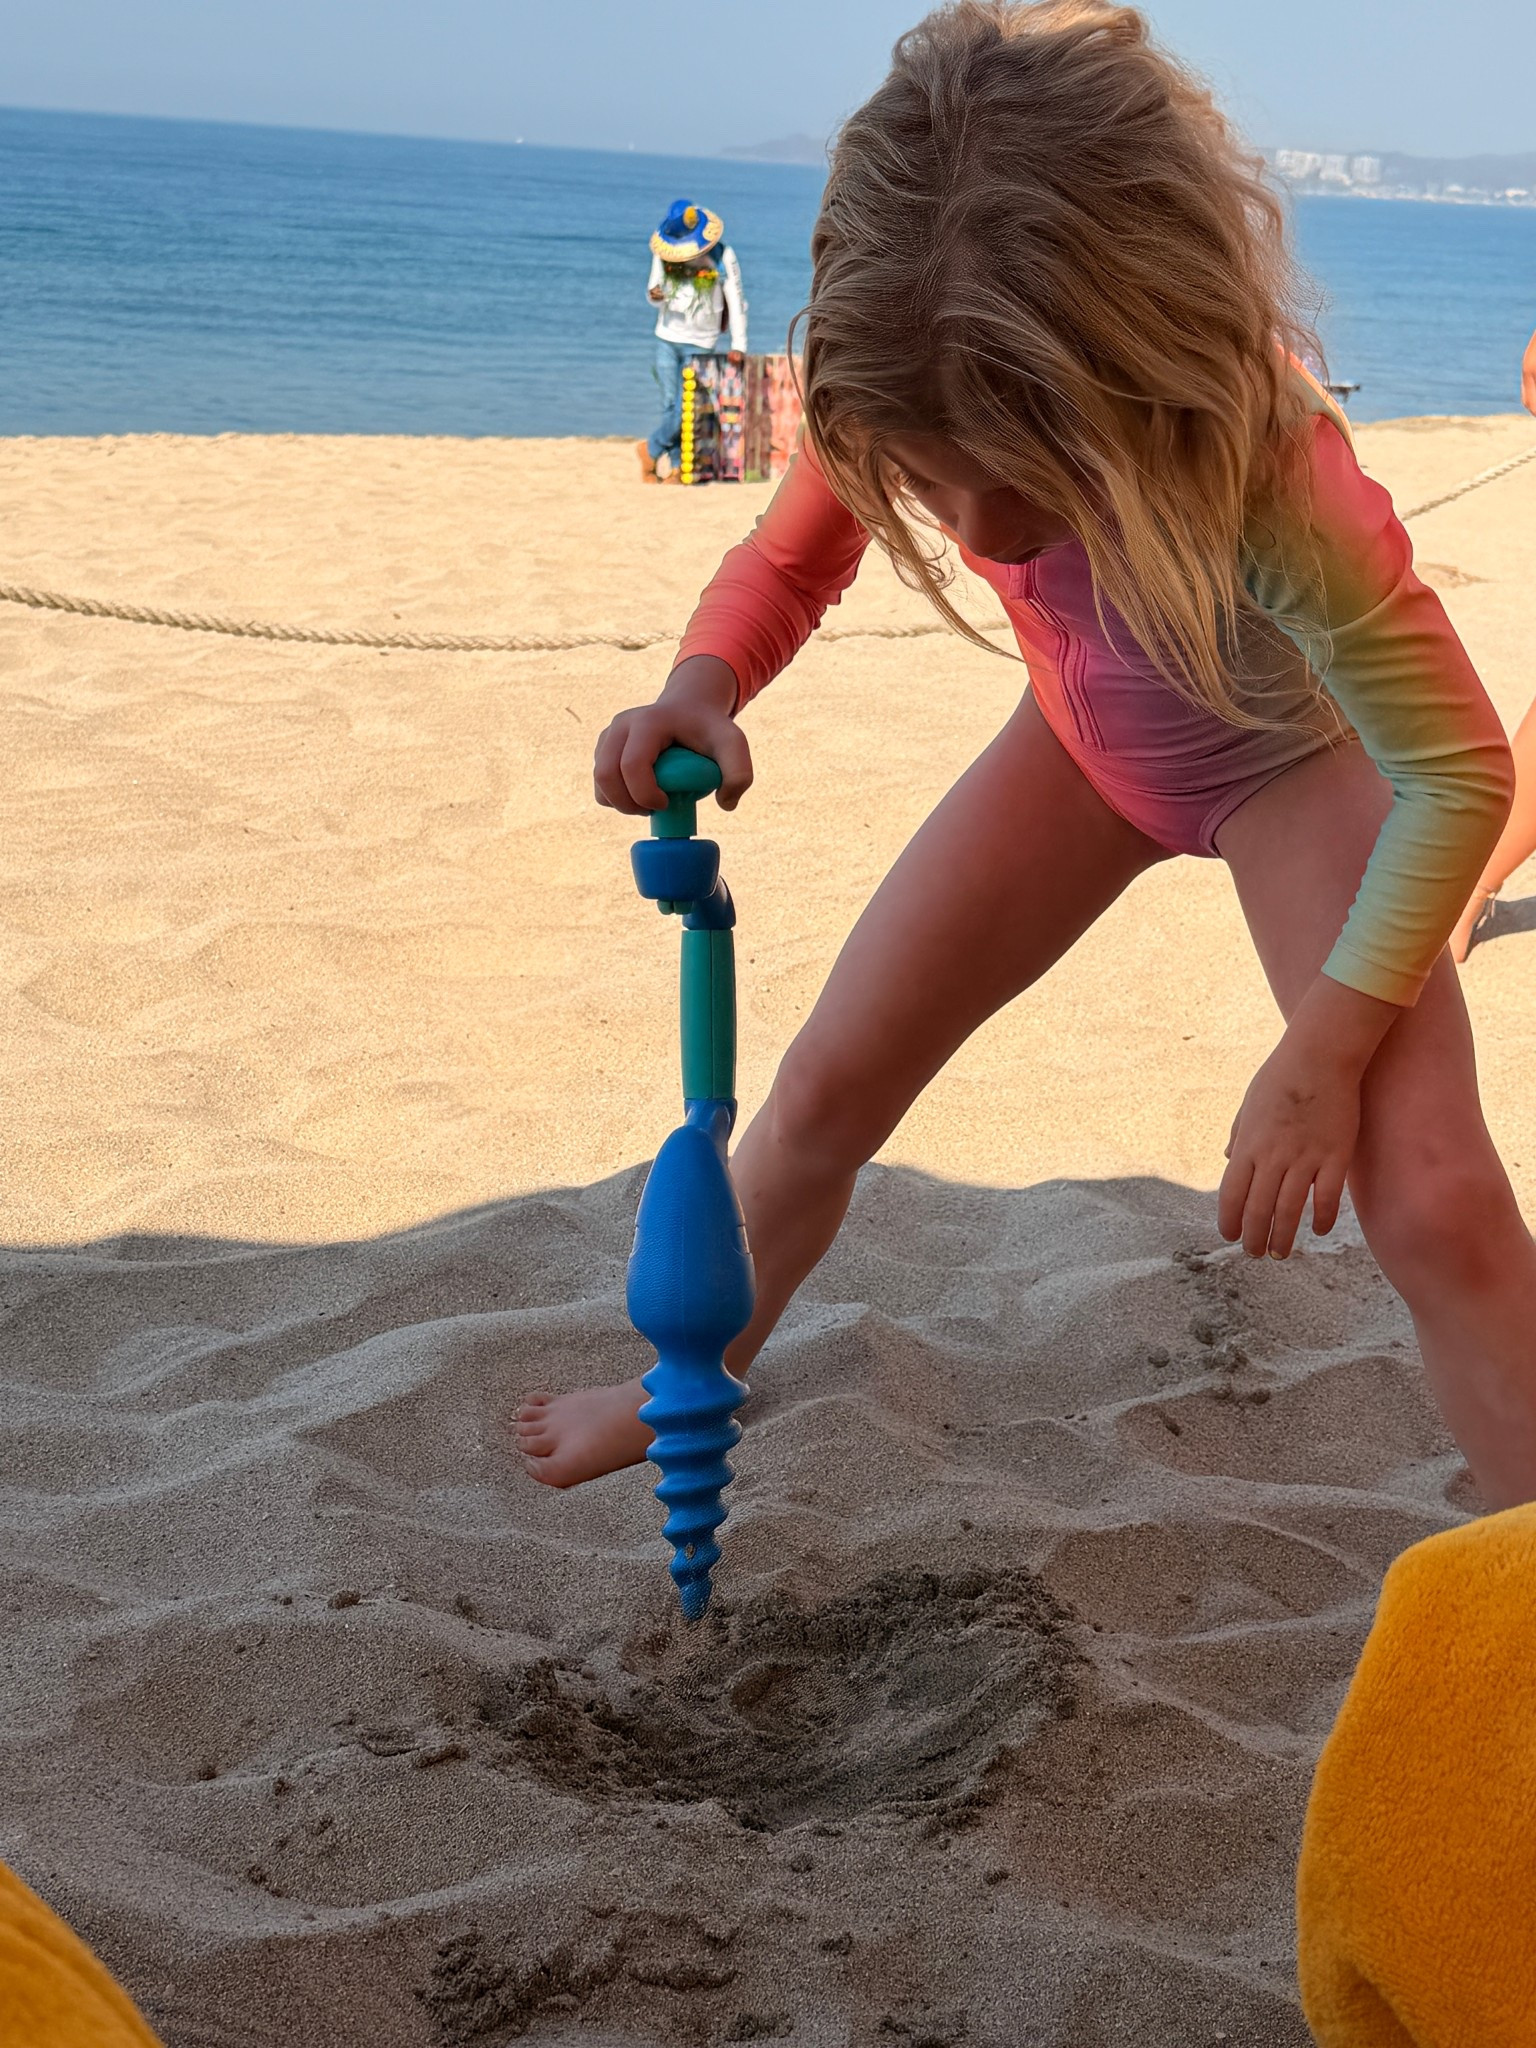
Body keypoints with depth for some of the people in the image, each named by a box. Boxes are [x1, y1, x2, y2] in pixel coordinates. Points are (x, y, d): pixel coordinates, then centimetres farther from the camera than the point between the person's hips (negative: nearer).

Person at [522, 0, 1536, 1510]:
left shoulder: (1268, 482, -44)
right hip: (1085, 740, 4)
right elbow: (784, 561, -11)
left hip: (1291, 760, -4)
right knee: (828, 1085, 2)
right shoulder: (916, 398, -30)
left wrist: (1322, 1055, -31)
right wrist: (699, 691, -34)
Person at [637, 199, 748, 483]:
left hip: (701, 343, -3)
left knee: (687, 407, -8)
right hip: (666, 339, 3)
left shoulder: (722, 255, -8)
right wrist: (654, 295, -17)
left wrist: (738, 344, -9)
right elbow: (655, 291, 10)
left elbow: (736, 300, -4)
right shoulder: (664, 252, 2)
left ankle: (651, 450, 10)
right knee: (670, 405, 1)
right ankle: (677, 466, 8)